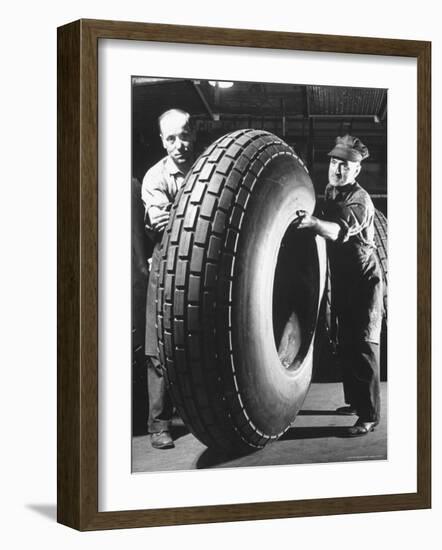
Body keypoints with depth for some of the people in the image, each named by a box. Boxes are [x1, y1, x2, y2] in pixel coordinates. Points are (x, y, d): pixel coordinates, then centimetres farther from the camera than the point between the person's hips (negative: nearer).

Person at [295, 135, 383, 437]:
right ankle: (355, 401, 27)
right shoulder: (329, 192, 8)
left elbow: (341, 230, -39)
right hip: (341, 279, 8)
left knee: (364, 345, -11)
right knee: (346, 343, 15)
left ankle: (369, 415, -12)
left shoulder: (360, 200, -19)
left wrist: (314, 222, -56)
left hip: (365, 279, -8)